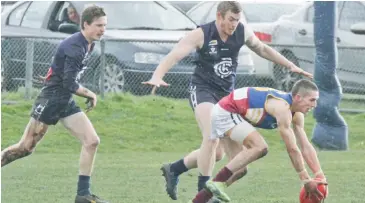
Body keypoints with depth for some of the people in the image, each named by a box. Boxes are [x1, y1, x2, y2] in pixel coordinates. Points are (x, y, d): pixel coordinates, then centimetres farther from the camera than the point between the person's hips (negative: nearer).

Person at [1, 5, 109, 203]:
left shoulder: (89, 45, 7)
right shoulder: (74, 46, -21)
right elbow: (70, 84, -23)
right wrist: (91, 95, -9)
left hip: (67, 103, 9)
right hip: (50, 99, -9)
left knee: (92, 141, -3)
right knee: (25, 147, -5)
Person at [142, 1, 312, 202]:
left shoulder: (242, 31, -2)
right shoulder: (200, 35, -16)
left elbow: (262, 49, 17)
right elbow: (174, 56, -25)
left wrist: (290, 65, 17)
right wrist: (157, 77, -43)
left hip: (226, 94, 6)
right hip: (202, 89, -6)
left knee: (218, 154, 6)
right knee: (211, 138, -29)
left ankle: (173, 170, 27)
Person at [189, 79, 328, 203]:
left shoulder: (297, 115, 2)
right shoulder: (282, 108, -28)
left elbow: (306, 147, 6)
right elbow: (292, 149, -27)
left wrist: (320, 175, -4)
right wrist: (306, 180, -23)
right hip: (225, 112, -10)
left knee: (240, 168, 11)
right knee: (260, 147, -26)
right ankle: (218, 182, -22)